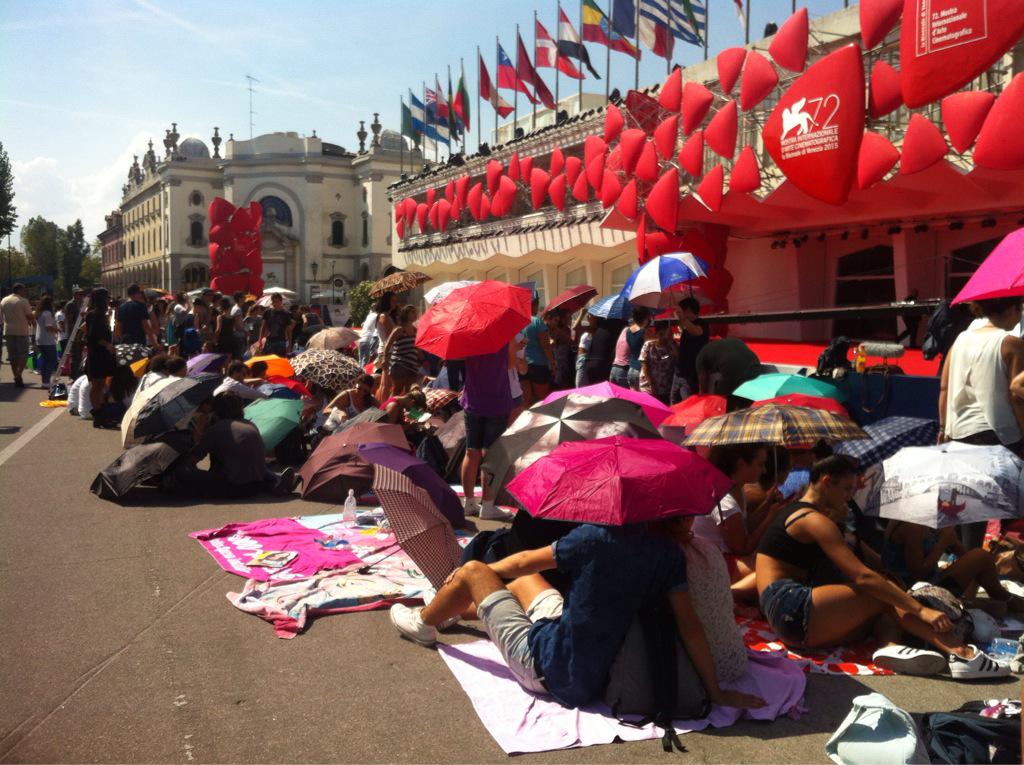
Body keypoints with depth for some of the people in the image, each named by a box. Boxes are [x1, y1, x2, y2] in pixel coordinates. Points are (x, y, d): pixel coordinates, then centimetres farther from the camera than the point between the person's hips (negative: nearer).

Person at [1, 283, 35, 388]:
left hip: (8, 331, 5)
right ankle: (18, 376, -16)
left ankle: (16, 376, 14)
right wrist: (34, 323, 11)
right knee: (23, 355, -2)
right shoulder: (23, 301, -10)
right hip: (21, 331, -5)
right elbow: (30, 316, -10)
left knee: (12, 355, 12)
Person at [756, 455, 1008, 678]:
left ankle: (891, 647, -29)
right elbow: (862, 576, -18)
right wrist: (920, 610, -19)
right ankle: (961, 653, -22)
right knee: (887, 597, -11)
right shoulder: (814, 520, -9)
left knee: (886, 607, 3)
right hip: (791, 609, -10)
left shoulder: (795, 511, 23)